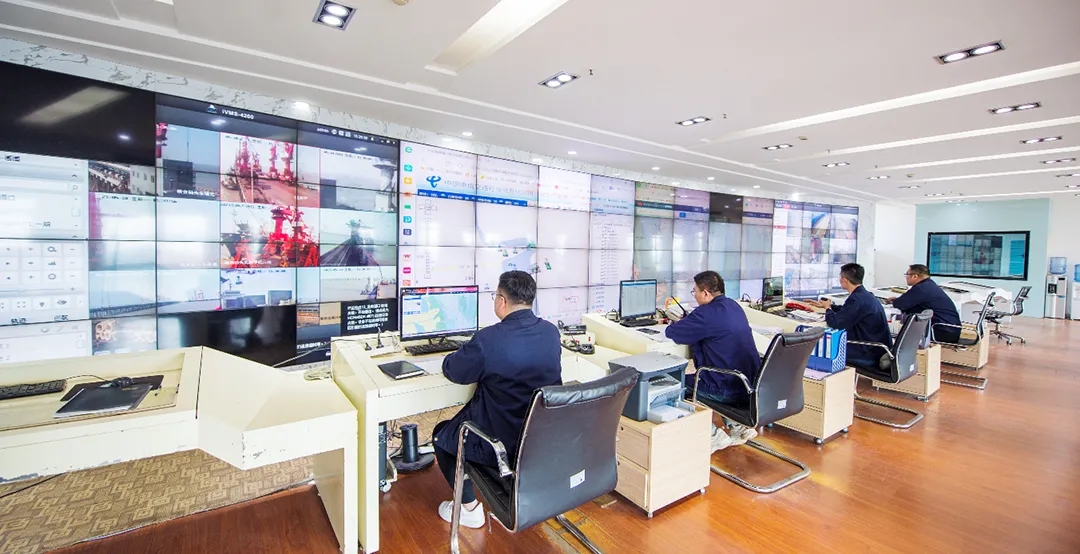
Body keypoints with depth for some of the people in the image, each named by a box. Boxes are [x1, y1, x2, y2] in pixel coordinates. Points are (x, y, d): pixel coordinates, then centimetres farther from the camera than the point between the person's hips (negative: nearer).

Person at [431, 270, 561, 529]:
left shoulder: (488, 338, -25)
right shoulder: (551, 332, -7)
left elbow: (452, 371, -8)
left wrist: (465, 352, 12)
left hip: (504, 444, -6)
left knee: (441, 434, 21)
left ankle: (470, 508, 28)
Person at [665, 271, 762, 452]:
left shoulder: (707, 313, -20)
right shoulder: (733, 306, 8)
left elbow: (671, 332, -12)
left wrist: (678, 323, 10)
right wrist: (687, 321, 11)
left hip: (731, 391, -9)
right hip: (752, 386, 9)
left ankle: (713, 434, 9)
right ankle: (738, 425, 24)